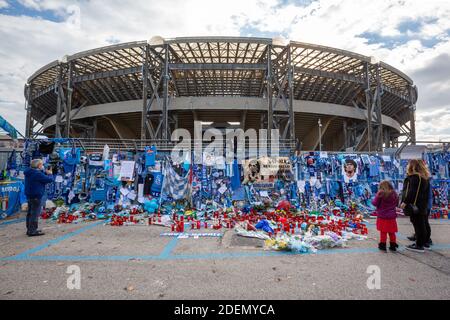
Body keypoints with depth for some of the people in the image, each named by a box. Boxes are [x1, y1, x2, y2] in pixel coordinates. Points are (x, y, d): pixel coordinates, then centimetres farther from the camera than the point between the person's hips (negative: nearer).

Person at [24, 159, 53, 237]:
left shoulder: (29, 173, 10)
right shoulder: (38, 174, -20)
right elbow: (50, 179, -17)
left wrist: (46, 173, 5)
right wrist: (49, 174, 1)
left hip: (29, 195, 10)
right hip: (36, 196, -10)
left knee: (30, 213, 17)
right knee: (35, 213, -4)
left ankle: (29, 230, 28)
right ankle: (32, 231, 0)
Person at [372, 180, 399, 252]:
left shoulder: (380, 193, -14)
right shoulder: (394, 194, 3)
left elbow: (375, 203, -11)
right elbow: (396, 204, 15)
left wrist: (373, 200, 7)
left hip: (382, 216, -4)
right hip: (392, 216, 4)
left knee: (383, 232, 6)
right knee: (392, 232, 15)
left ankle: (382, 245, 12)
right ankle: (393, 245, 22)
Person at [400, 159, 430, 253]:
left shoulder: (414, 177, -15)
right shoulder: (424, 177, 16)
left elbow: (412, 191, -22)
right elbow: (426, 193, 19)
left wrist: (405, 201, -20)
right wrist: (425, 203, 23)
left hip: (415, 205, -10)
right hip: (423, 205, 10)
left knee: (418, 225, -5)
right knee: (421, 224, 15)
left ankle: (419, 246, 0)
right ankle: (421, 243, 25)